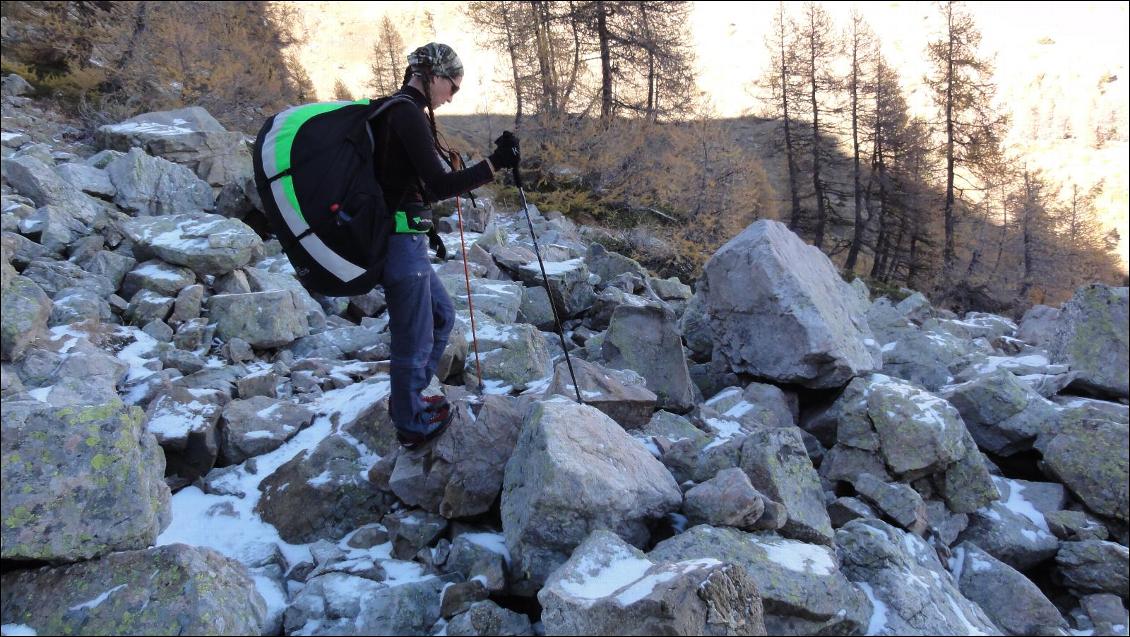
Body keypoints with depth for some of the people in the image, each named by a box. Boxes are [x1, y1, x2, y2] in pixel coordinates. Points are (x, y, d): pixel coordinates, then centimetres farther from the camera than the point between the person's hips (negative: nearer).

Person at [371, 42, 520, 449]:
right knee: (414, 339, 5)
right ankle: (413, 425, 24)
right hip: (401, 243, -10)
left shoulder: (395, 110, 15)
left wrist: (425, 229, 23)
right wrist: (495, 164, -20)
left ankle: (406, 399, 37)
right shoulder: (409, 113, -16)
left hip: (403, 237, 10)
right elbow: (438, 186, -22)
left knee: (442, 316, 23)